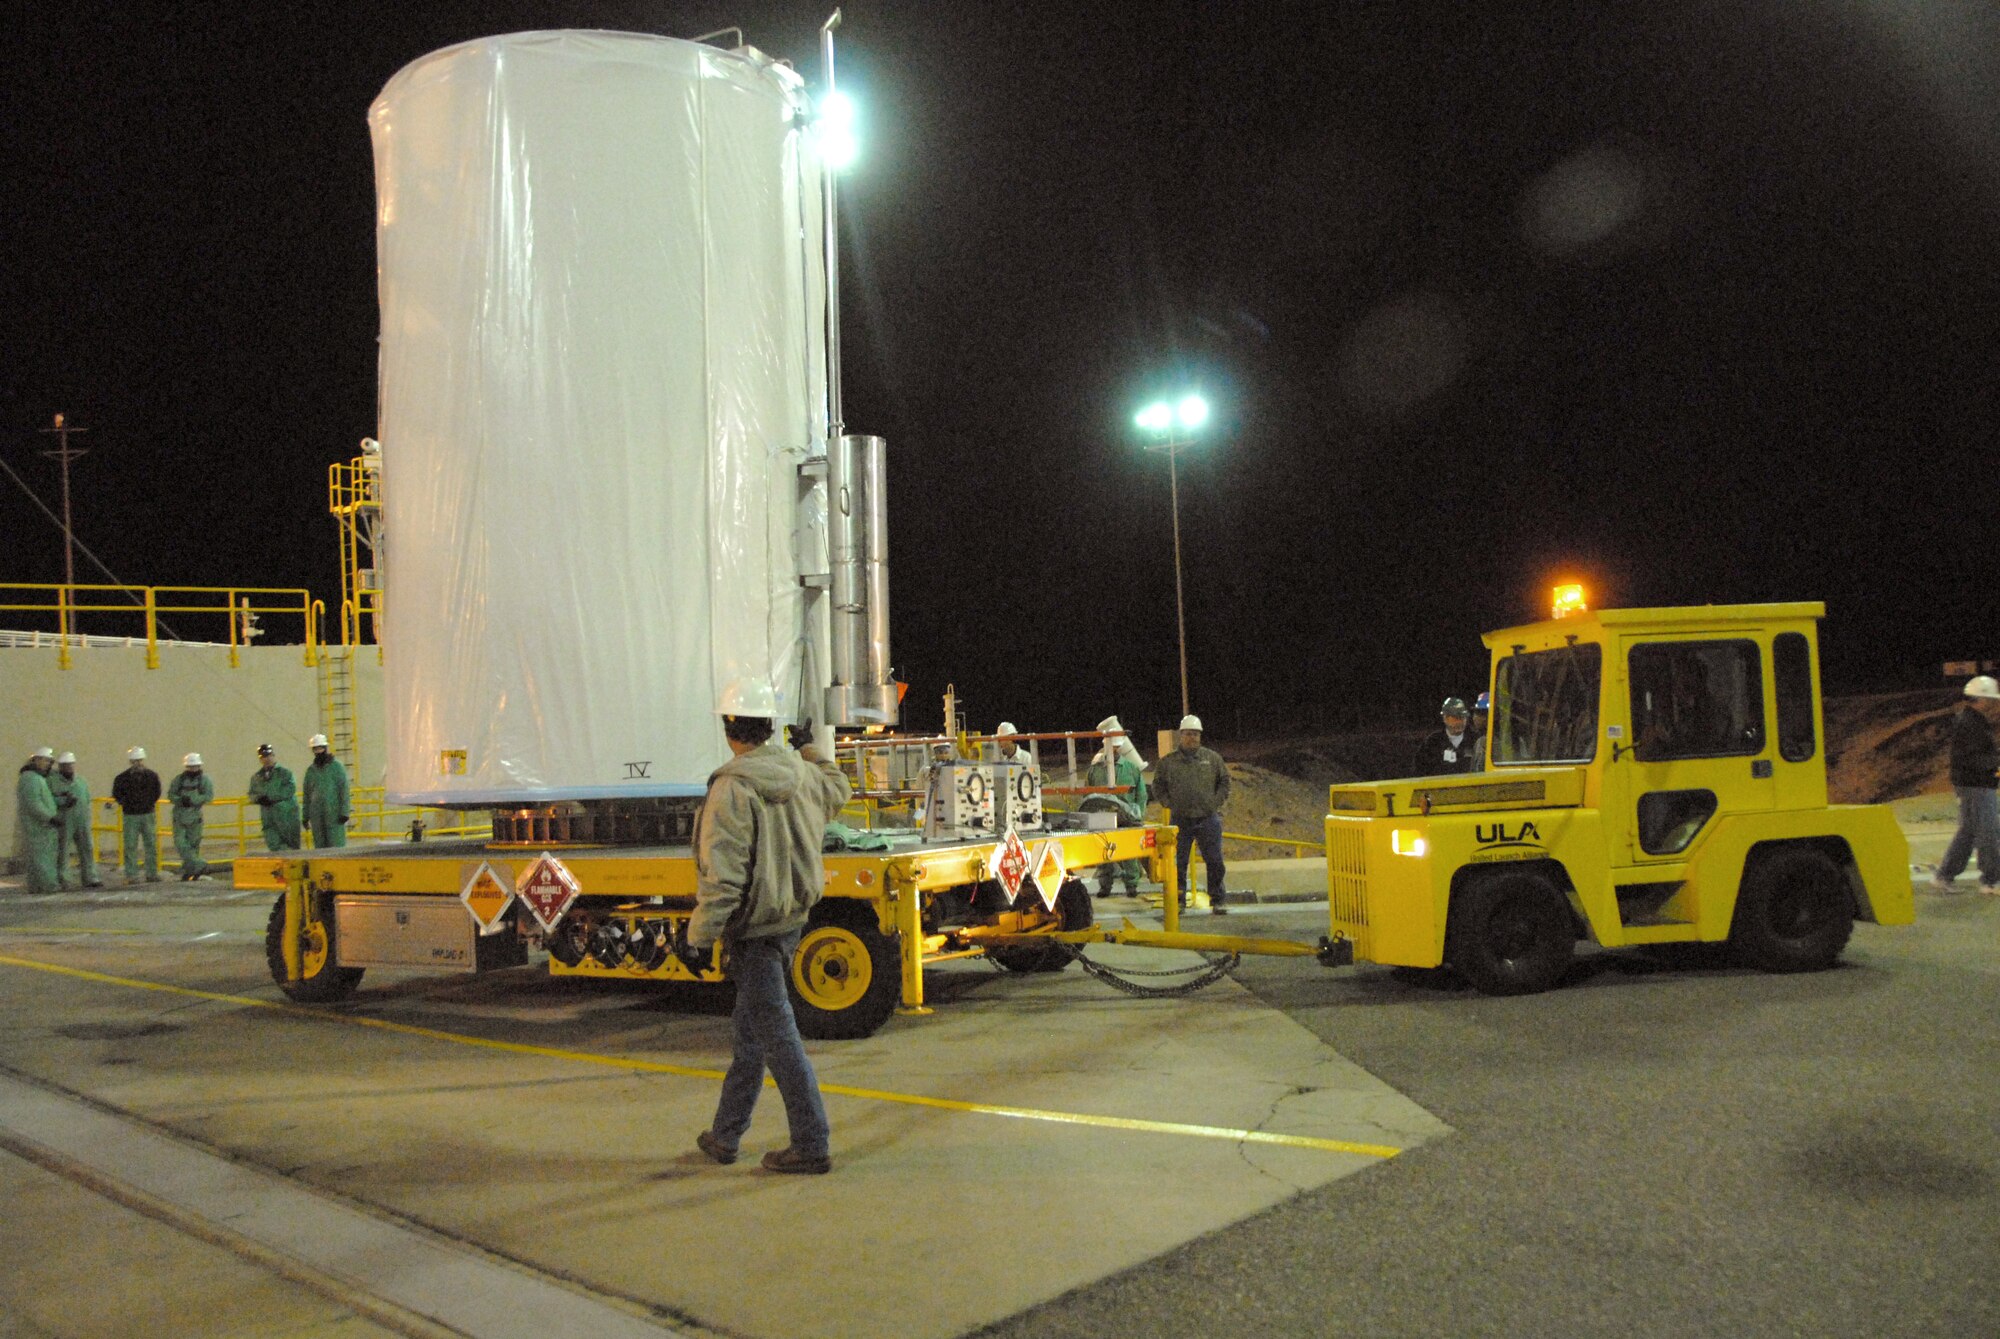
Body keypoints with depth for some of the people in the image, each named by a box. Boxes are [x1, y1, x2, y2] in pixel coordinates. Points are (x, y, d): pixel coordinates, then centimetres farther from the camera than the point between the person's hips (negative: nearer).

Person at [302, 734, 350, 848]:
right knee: (320, 845, 2)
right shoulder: (311, 770, 13)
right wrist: (305, 815, 12)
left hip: (334, 812, -4)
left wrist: (344, 811, -11)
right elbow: (307, 794, 17)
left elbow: (344, 789, -4)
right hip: (316, 813, 4)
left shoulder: (336, 766, 1)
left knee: (336, 844, -8)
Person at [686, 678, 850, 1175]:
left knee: (777, 1037, 0)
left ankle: (811, 1147, 5)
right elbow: (839, 791, 27)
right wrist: (812, 750, 42)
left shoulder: (732, 789, -21)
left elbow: (722, 878, -22)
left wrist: (698, 938, -14)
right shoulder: (801, 774, 1)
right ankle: (724, 1135, 29)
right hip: (790, 921, 8)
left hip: (754, 930, -8)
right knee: (750, 1031, 18)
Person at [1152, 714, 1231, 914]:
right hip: (1180, 821, 0)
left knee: (1214, 862, 1)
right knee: (1178, 863, 4)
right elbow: (1158, 786, 12)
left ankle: (1217, 900, 9)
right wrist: (1169, 804, 1)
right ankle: (1178, 901, 12)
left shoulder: (1212, 758, 6)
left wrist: (1217, 802, 1)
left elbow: (1224, 781, 12)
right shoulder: (1168, 762, 4)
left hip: (1208, 819, 0)